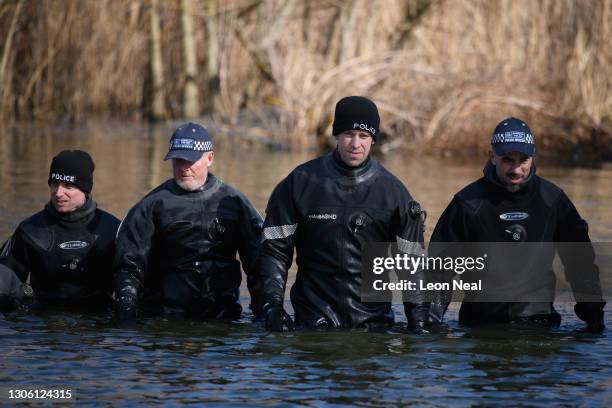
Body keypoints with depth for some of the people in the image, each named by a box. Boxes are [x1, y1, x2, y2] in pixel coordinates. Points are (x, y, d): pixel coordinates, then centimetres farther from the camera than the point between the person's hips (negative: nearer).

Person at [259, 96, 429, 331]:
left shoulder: (391, 190, 4)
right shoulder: (301, 182, 2)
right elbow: (275, 249, 3)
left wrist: (418, 322, 0)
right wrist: (273, 306, -9)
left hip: (374, 320, 1)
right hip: (314, 320, -1)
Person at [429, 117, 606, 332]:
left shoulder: (552, 199, 6)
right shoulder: (468, 202, -1)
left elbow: (581, 259, 15)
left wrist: (593, 312, 11)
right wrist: (432, 314, -6)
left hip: (538, 318, 0)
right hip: (481, 321, 0)